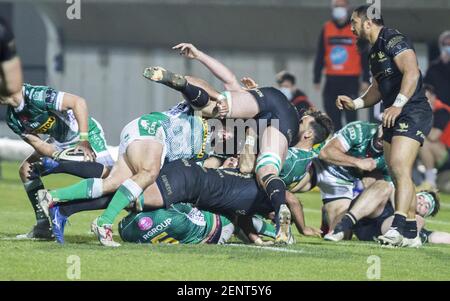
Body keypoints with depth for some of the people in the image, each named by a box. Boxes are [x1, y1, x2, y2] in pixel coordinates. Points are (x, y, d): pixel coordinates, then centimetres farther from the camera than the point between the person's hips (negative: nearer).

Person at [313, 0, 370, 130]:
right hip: (332, 80, 4)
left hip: (351, 80, -4)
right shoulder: (326, 29, 10)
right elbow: (320, 56, 14)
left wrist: (365, 79, -5)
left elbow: (364, 56, 0)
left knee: (350, 114, -11)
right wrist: (317, 79, 11)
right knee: (333, 115, 5)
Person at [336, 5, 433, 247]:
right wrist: (355, 103, 15)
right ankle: (411, 231, 15)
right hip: (394, 118, 11)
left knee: (400, 168, -22)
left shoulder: (393, 40, -11)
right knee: (398, 174, 11)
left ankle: (398, 227, -30)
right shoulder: (375, 50, 20)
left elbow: (412, 72, -23)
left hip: (412, 113, -11)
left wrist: (398, 105, -30)